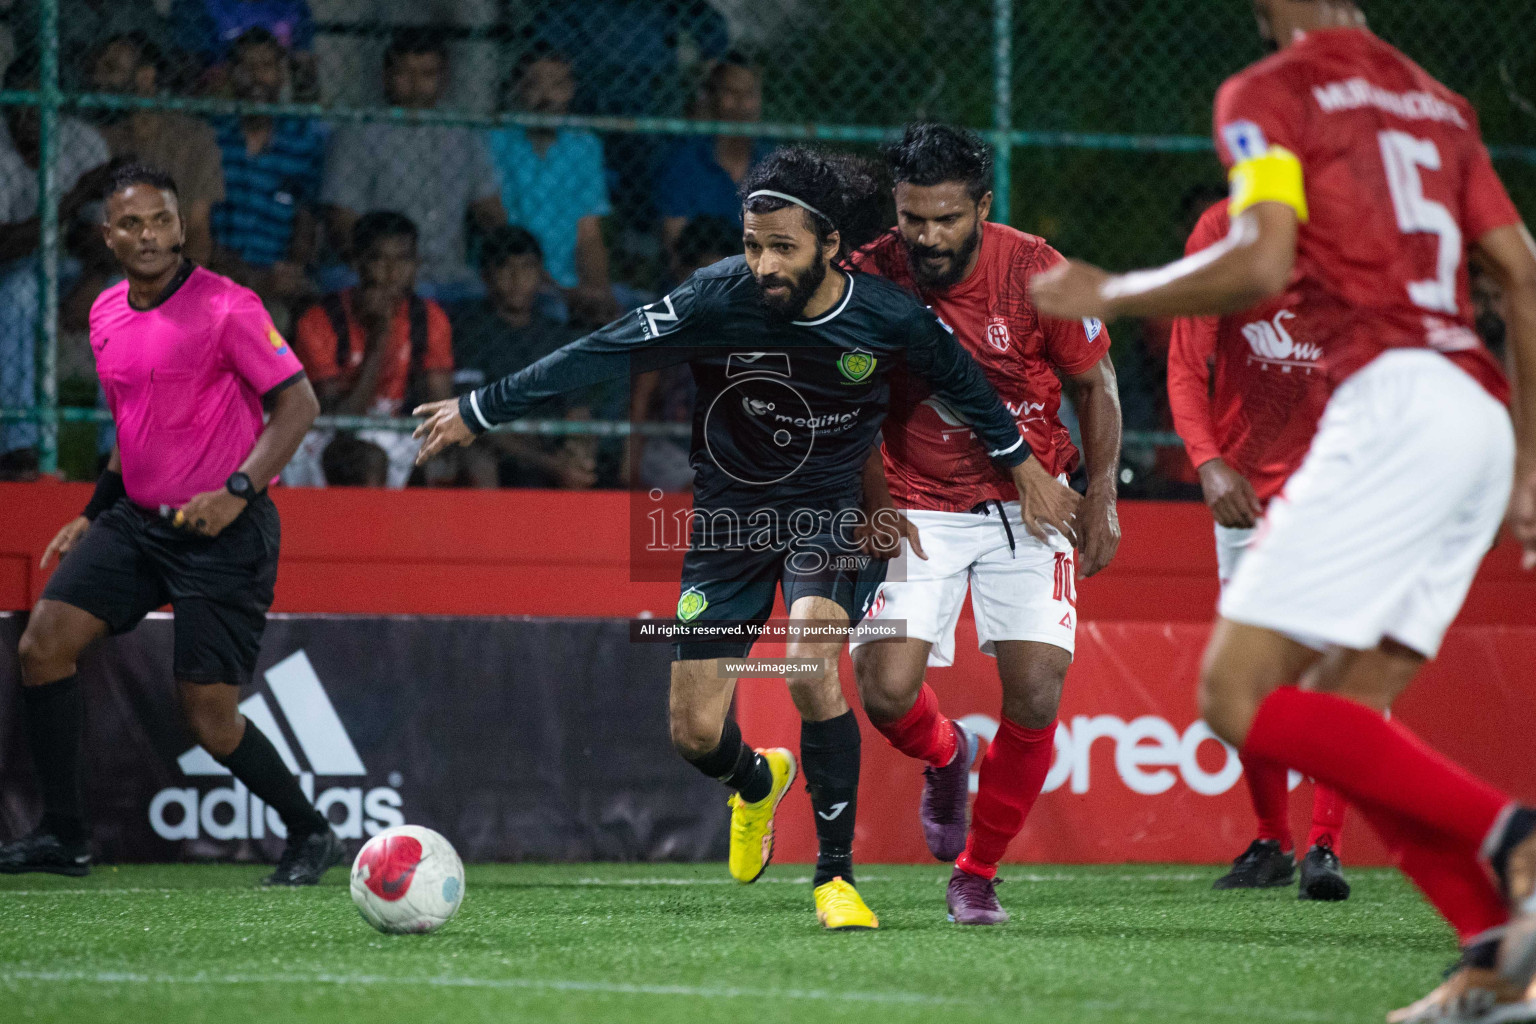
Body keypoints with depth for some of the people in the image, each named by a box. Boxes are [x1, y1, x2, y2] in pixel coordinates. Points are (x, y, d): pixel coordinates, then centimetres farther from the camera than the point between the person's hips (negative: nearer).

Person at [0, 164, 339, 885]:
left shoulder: (226, 307, -13)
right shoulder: (106, 315, 11)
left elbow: (298, 402, -14)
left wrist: (236, 490, -24)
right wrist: (93, 513, 21)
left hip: (222, 530, -7)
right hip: (136, 520, 7)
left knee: (210, 717, -9)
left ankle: (309, 832, 15)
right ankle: (63, 836, 2)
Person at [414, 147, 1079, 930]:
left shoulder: (890, 319, -17)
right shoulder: (717, 300, -21)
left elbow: (962, 382, 3)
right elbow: (595, 357, -14)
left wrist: (1027, 469, 15)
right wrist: (478, 412, -9)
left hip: (829, 511, -1)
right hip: (729, 514, 1)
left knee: (810, 668, -29)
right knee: (695, 735, -1)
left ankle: (835, 874, -12)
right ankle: (757, 782, 39)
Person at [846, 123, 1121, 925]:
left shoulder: (1034, 273, -15)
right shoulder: (869, 280, -13)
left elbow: (1095, 383, 0)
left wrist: (1100, 498, -4)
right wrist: (871, 505, -6)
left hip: (1026, 504, -1)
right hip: (919, 511, 1)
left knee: (1036, 695, -13)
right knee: (886, 693, -15)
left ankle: (977, 873, 7)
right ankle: (945, 757, 24)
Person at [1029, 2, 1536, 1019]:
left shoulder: (1270, 93, 1)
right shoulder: (1436, 103, 23)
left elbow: (1262, 263, -14)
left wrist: (1112, 296, 1)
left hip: (1393, 401, -8)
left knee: (1240, 697, -9)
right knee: (1346, 721, 10)